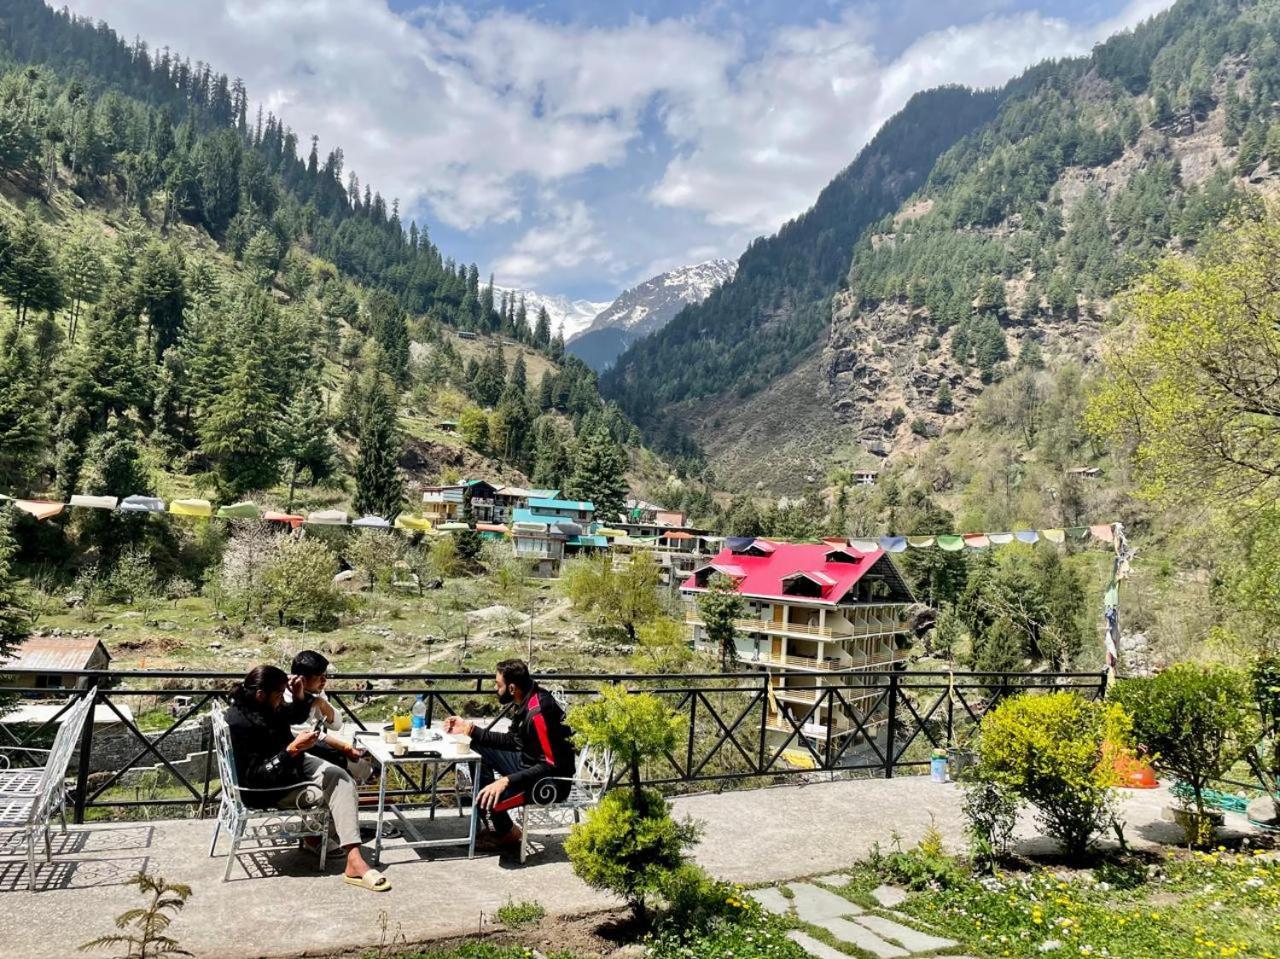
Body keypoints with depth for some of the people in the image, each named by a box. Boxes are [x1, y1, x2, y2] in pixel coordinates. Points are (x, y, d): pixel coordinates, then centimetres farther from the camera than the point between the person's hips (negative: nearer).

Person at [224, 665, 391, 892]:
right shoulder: (239, 723, -30)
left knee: (341, 779, -9)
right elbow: (254, 775, -30)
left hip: (291, 762, 9)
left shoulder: (269, 707, -5)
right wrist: (293, 748, -33)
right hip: (265, 787, -9)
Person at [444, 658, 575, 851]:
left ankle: (508, 834, 8)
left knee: (486, 798, -26)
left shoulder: (538, 712, -28)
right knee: (478, 748, 11)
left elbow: (552, 765, -28)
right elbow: (512, 741, 14)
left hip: (550, 780, -10)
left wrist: (507, 781, -33)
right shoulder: (527, 701, 1)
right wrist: (470, 729, 10)